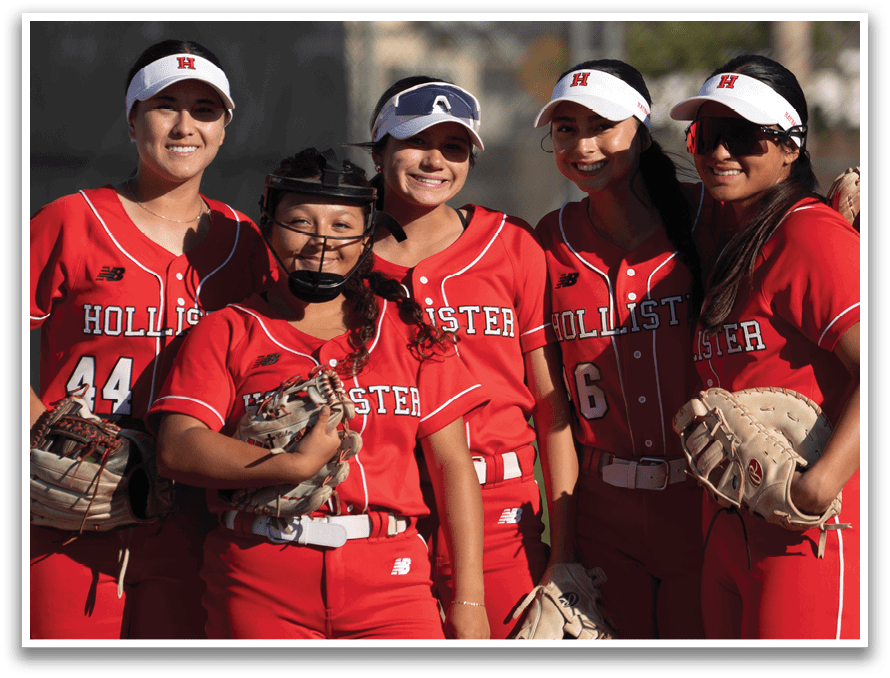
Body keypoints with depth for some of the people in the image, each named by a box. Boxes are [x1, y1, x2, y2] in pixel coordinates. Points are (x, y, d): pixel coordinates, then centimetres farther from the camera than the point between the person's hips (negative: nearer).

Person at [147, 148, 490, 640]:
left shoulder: (409, 329, 13)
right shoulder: (228, 333, 8)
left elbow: (453, 465, 10)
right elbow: (177, 449, -6)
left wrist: (468, 601, 3)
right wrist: (298, 466, -17)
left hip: (390, 581, 1)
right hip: (260, 592, -1)